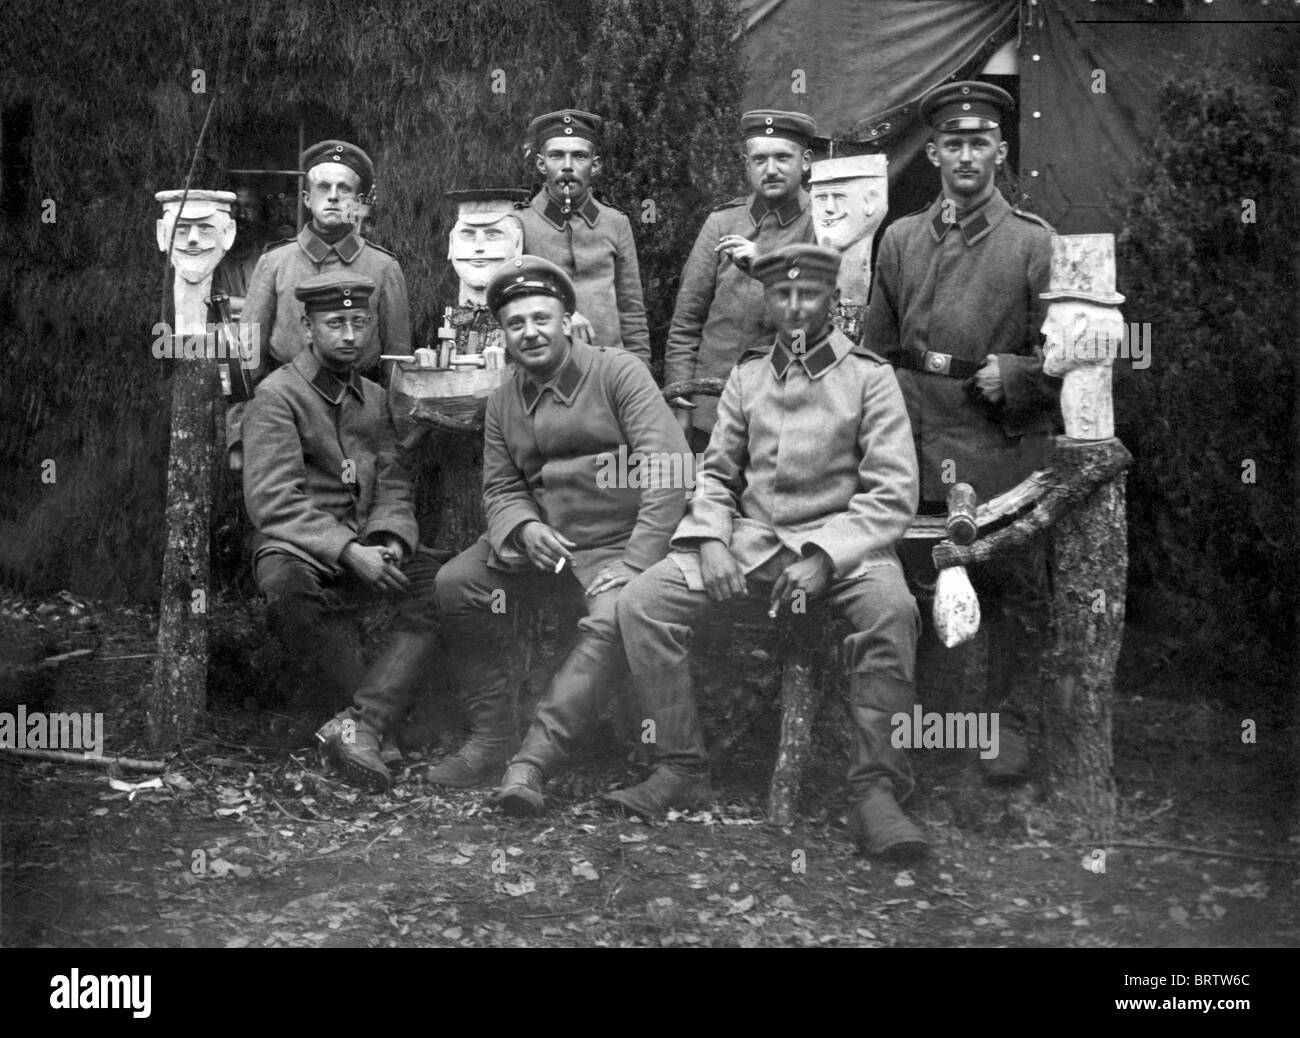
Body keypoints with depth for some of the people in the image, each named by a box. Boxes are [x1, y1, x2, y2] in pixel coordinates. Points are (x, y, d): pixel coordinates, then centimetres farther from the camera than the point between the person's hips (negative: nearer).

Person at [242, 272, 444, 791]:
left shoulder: (373, 397, 15)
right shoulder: (277, 395, -5)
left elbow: (392, 484, 12)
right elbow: (272, 502, -15)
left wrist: (390, 540, -11)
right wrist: (347, 551, -25)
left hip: (366, 548, 6)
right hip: (298, 547, -5)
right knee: (287, 589, -39)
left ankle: (360, 724, -27)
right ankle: (377, 709, -20)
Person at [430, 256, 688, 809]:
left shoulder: (618, 372, -6)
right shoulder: (503, 402, 12)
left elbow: (668, 469, -14)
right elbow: (500, 488, 13)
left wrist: (635, 563, -21)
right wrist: (524, 528, -13)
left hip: (620, 544, -5)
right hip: (544, 542, 5)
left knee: (613, 620, -34)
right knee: (454, 585, -16)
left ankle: (532, 761, -33)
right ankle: (493, 736, -4)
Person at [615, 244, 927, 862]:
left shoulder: (870, 377, 0)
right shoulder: (746, 377, 12)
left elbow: (893, 495, -6)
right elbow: (715, 474, 16)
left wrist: (823, 557, -19)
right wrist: (712, 540, -5)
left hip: (840, 539, -4)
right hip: (751, 537, 4)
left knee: (891, 608, -36)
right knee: (641, 602, -17)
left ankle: (876, 792, -27)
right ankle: (681, 770, -7)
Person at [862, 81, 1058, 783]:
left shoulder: (1033, 243, 2)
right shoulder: (900, 240, 12)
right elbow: (876, 352, 15)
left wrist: (1014, 374, -14)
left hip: (1006, 454, -2)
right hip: (916, 454, 2)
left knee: (1013, 592, 4)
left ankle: (1008, 725, 17)